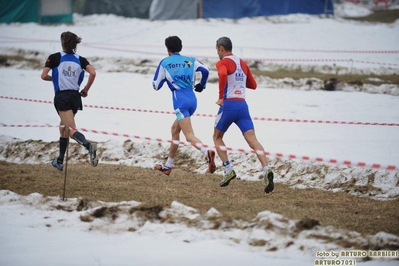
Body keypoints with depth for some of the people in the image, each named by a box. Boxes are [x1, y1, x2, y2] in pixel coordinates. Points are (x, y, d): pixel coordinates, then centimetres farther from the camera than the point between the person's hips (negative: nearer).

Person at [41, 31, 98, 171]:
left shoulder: (54, 58, -3)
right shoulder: (80, 59, 6)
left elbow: (44, 76, -8)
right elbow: (93, 73, -8)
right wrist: (86, 90, 4)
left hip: (61, 97, -5)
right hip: (75, 96, 5)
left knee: (72, 129, -12)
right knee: (64, 126, 23)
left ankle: (88, 145, -42)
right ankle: (60, 161, 28)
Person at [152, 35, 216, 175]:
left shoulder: (164, 63, 5)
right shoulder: (190, 60, 13)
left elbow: (156, 85, 8)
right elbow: (205, 70, -3)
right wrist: (202, 85, 16)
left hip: (180, 100, -6)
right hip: (192, 99, 6)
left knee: (189, 135, -16)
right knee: (175, 129, 23)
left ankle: (207, 152, -45)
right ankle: (168, 165, 29)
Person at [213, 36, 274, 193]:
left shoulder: (222, 63, -2)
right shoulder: (243, 63, 18)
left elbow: (223, 74, -26)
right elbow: (253, 85, 25)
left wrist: (220, 97, -19)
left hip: (228, 104, -5)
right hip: (243, 105, 5)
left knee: (217, 137, 18)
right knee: (252, 140, -7)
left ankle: (228, 170, 7)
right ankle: (266, 170, -27)